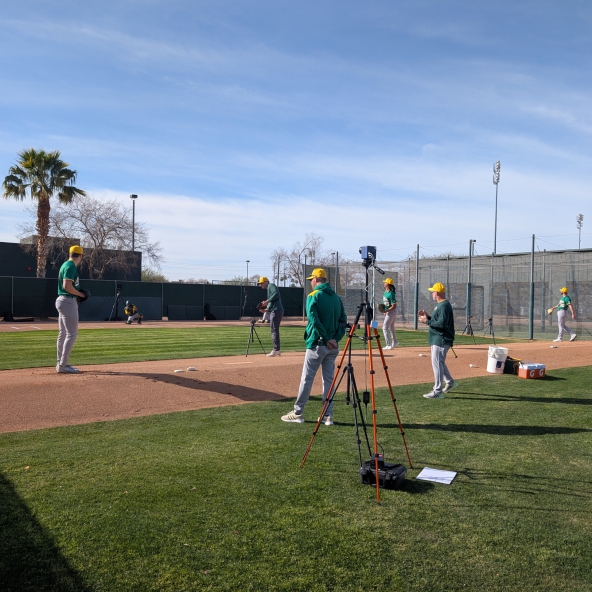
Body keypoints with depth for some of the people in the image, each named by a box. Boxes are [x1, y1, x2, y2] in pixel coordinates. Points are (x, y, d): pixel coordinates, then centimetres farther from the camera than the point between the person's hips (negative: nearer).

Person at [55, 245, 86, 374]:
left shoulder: (66, 265, 16)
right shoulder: (71, 266, -14)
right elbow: (67, 286, -23)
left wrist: (77, 293, 11)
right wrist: (80, 294, -11)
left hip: (63, 301, 11)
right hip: (68, 302, -11)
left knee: (63, 333, 14)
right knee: (72, 334, -8)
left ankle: (61, 363, 21)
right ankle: (62, 366, -8)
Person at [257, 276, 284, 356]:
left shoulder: (271, 285, -1)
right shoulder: (269, 289, 27)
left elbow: (276, 294, -21)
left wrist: (267, 301, -20)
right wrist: (266, 309, 15)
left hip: (276, 310, -10)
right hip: (275, 311, 10)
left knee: (274, 330, -10)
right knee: (274, 330, 13)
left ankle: (276, 350, -12)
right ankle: (277, 350, 16)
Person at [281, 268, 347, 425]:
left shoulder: (314, 296, -9)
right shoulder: (336, 297, 11)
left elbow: (314, 320, -20)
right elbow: (343, 321, 6)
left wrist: (326, 339, -16)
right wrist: (335, 339, -1)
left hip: (317, 344, -6)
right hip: (332, 346, 6)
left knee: (307, 379, 2)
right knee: (329, 380, 10)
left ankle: (298, 413, 9)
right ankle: (328, 416, 12)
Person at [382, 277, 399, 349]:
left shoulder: (391, 294, -23)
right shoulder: (385, 292, 6)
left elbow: (394, 306, -24)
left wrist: (387, 310, -30)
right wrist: (385, 311, 14)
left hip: (392, 311, -10)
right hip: (388, 312, 10)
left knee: (385, 327, -9)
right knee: (391, 327, 21)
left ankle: (389, 345, -7)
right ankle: (394, 342, 35)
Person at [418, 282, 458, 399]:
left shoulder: (444, 306, -18)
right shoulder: (440, 305, 15)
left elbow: (442, 323, -25)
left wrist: (426, 321, -18)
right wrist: (427, 316, 9)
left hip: (441, 340, -11)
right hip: (437, 339, 11)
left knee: (437, 364, -8)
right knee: (439, 362, 22)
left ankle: (437, 391, -5)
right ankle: (450, 382, 36)